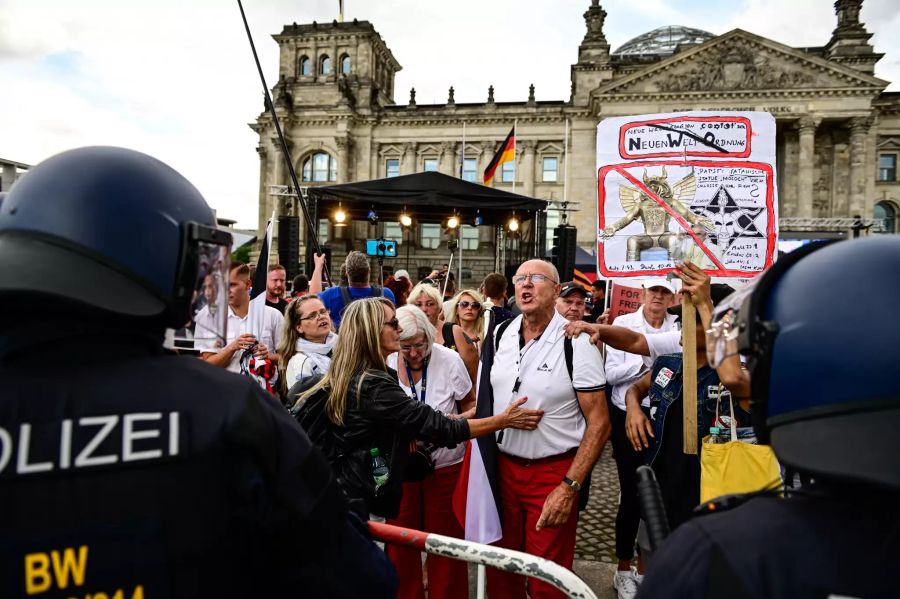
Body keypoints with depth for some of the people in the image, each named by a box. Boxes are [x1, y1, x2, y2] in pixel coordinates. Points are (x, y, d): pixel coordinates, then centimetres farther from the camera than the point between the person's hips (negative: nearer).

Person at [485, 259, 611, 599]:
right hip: (502, 467, 5)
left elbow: (599, 423, -12)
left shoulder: (576, 343, -13)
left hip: (554, 473, -4)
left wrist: (569, 487, -16)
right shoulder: (500, 335, 2)